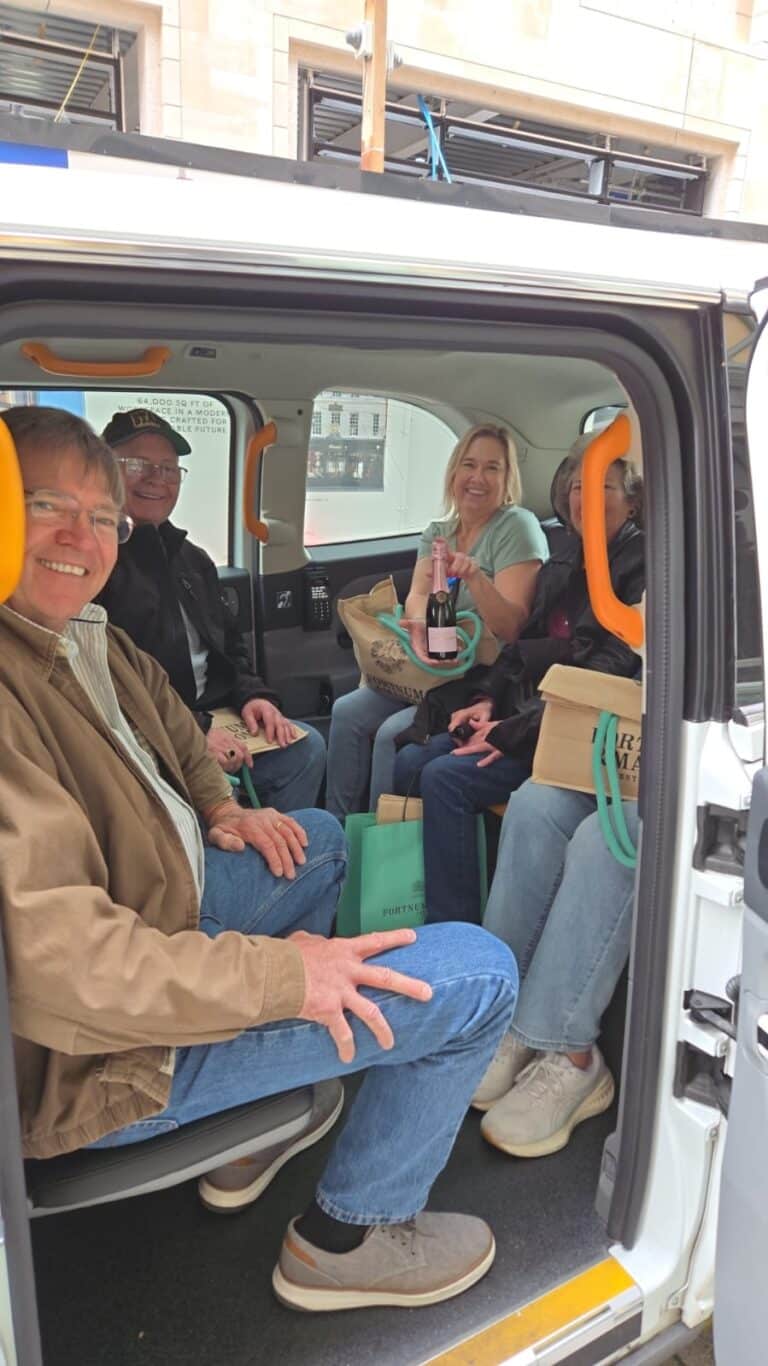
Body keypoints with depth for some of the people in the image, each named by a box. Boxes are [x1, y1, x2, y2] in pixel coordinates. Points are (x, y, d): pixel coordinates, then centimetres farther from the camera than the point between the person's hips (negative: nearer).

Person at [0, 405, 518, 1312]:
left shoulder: (81, 634, 3)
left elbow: (162, 713, 24)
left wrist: (218, 809, 7)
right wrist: (282, 973, -27)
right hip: (106, 1060, -10)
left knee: (321, 838, 31)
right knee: (478, 975, -12)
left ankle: (258, 1123, 28)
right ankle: (347, 1237, 12)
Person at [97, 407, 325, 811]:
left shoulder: (191, 559, 18)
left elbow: (228, 646, 24)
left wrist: (252, 694, 3)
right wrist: (190, 732, -23)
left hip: (209, 717, 8)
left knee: (305, 746, -4)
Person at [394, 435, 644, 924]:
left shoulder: (641, 567, -11)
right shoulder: (564, 564, 15)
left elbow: (609, 673, -19)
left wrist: (513, 732, -20)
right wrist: (488, 700, 2)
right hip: (527, 714, 9)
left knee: (446, 777, -23)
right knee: (410, 760, -4)